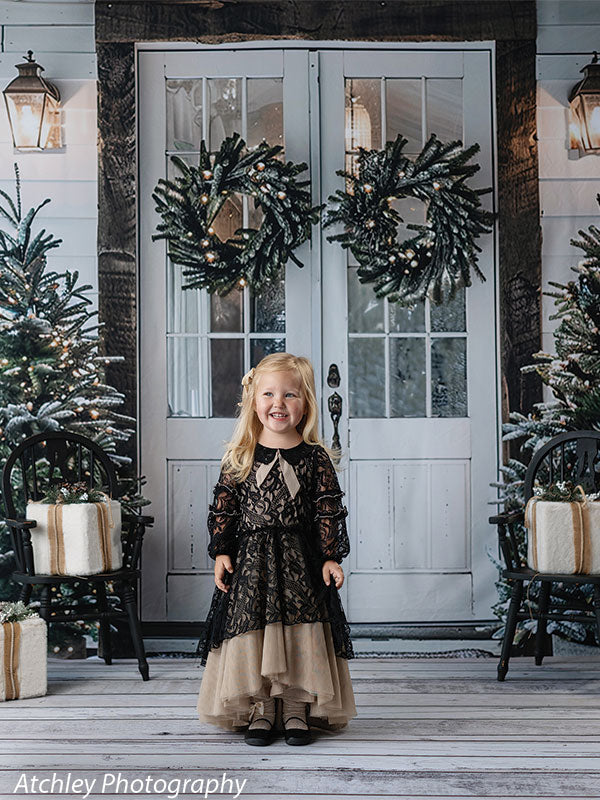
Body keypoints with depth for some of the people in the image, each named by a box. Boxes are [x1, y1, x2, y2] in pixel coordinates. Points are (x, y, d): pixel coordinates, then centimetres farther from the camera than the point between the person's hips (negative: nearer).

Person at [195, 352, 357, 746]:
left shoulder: (316, 458, 1)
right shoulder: (239, 457, 3)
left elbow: (329, 512, 1)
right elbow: (223, 507, 4)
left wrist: (331, 557, -4)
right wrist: (221, 552, -3)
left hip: (300, 561, -1)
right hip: (250, 559, 1)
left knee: (301, 635, -1)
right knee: (252, 631, 1)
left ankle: (296, 710, 10)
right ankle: (260, 710, 12)